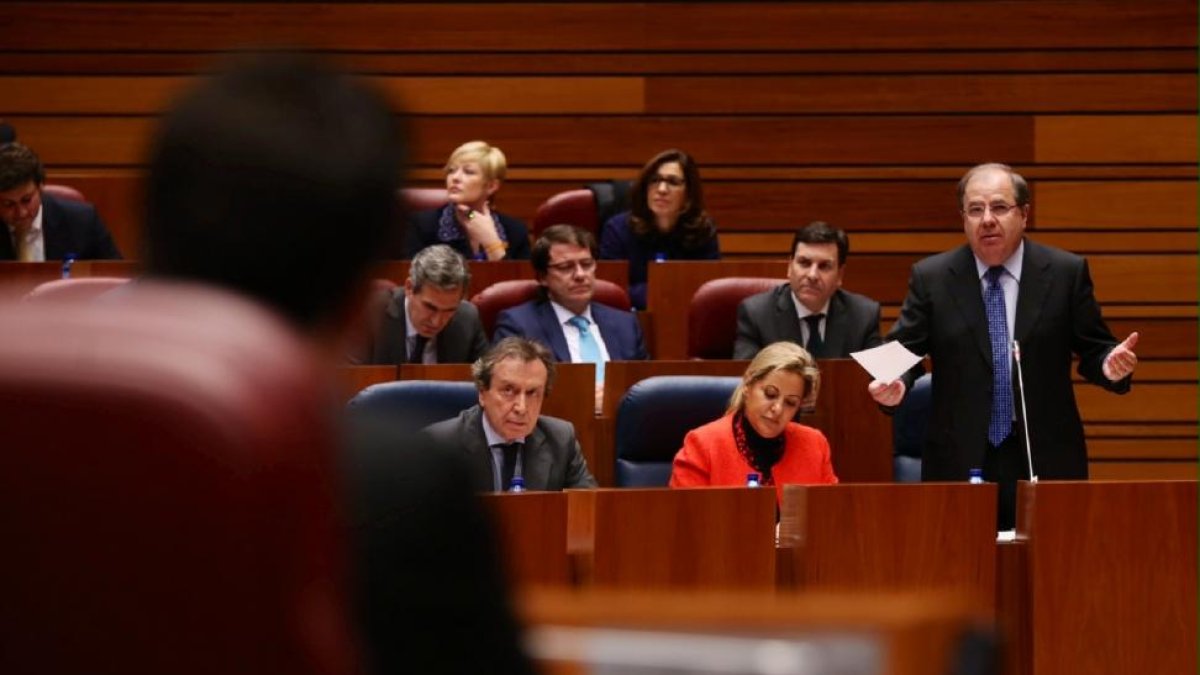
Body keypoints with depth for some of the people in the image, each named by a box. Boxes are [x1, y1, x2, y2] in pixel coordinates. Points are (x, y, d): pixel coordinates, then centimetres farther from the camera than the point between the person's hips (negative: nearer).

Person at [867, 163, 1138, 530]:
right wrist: (893, 383, -17)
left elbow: (1093, 351, 7)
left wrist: (1111, 366, -15)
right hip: (959, 463, 0)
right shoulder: (930, 277, 4)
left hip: (1046, 462, 0)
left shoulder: (1067, 272, 4)